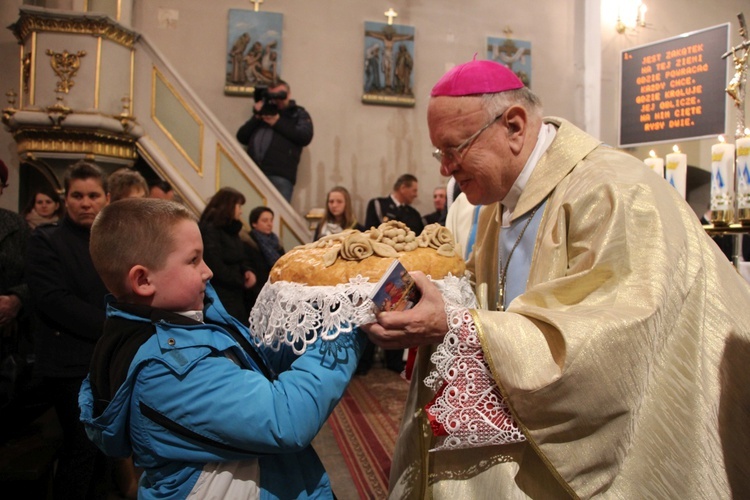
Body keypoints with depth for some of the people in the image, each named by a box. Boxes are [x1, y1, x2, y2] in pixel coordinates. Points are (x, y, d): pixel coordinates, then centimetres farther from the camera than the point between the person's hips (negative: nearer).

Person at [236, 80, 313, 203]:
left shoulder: (299, 114, 19)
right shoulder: (264, 112, 27)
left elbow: (305, 137, -2)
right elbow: (242, 137, 18)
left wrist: (278, 123, -3)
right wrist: (256, 118, 5)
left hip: (280, 175, -3)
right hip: (253, 172, 4)